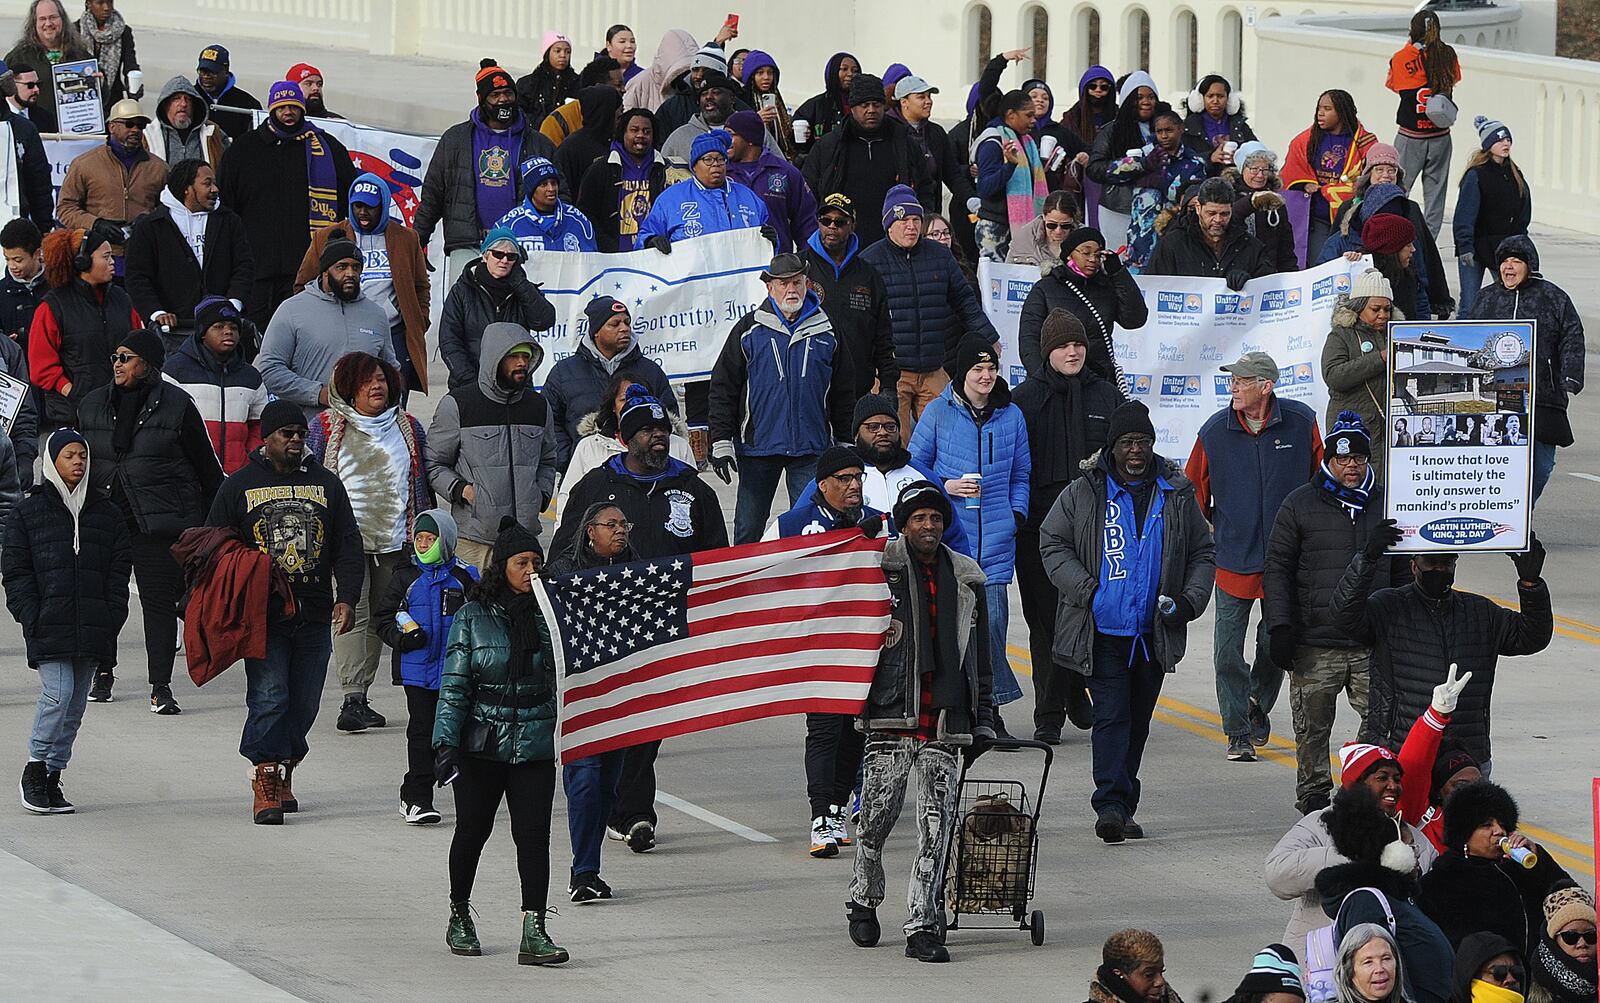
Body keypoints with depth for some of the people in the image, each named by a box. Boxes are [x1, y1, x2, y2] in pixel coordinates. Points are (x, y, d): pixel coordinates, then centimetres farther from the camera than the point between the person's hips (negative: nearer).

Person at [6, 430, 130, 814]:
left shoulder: (107, 513, 13)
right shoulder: (28, 512, 5)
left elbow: (120, 568, 13)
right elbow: (16, 571, 3)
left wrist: (112, 616, 0)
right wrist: (32, 619, -8)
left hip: (93, 629, 4)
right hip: (49, 627, -4)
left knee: (76, 703, 5)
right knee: (58, 694, -17)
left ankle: (53, 777, 13)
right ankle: (36, 766, -4)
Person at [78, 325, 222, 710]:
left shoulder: (176, 405, -1)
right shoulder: (92, 405, 10)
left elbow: (206, 466, 4)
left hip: (160, 519, -4)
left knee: (160, 600, -5)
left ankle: (161, 687, -3)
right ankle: (102, 672, 26)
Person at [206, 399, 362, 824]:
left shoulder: (326, 483, 12)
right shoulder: (239, 486, 5)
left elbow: (348, 545, 12)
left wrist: (347, 598, -1)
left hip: (314, 616, 3)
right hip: (262, 615, -3)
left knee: (304, 703, 6)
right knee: (268, 697, -13)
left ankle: (283, 774, 21)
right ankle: (266, 781, -11)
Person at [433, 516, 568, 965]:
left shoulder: (549, 613, 3)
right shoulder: (473, 618, -3)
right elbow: (454, 686, -4)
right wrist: (445, 742, -11)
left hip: (535, 744, 1)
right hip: (482, 742, -1)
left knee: (533, 835, -6)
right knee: (472, 830, 11)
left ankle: (534, 932, -9)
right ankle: (459, 917, 31)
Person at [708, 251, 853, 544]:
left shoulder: (825, 331, 8)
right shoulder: (749, 330, 2)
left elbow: (843, 394, 14)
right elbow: (723, 388, 2)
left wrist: (845, 444, 12)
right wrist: (721, 442, -5)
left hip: (812, 447, 1)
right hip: (758, 446, -1)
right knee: (748, 528, 4)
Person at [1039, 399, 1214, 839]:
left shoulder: (1177, 495, 8)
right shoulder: (1083, 494, 1)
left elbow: (1203, 553, 17)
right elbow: (1052, 544, 5)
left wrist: (1190, 599, 0)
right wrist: (1085, 589, -9)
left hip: (1154, 633, 3)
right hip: (1103, 631, -3)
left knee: (1137, 721, 10)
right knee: (1111, 715, -13)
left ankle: (1120, 807, 17)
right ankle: (1112, 804, -20)